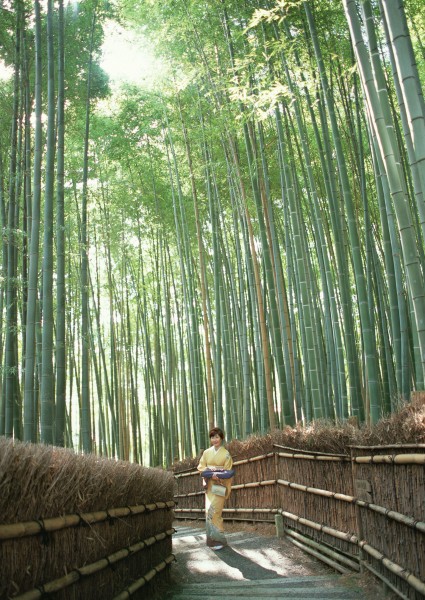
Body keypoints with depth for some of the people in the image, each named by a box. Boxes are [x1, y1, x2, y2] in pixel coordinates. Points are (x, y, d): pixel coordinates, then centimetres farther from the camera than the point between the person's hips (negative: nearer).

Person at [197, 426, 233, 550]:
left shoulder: (226, 454, -1)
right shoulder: (206, 453, 9)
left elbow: (228, 472, -3)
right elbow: (201, 467, 6)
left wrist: (219, 476, -21)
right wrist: (210, 473, -12)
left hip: (220, 485, -4)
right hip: (209, 485, 4)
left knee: (213, 511, -12)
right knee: (209, 511, 2)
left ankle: (218, 539, -3)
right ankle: (212, 539, 12)